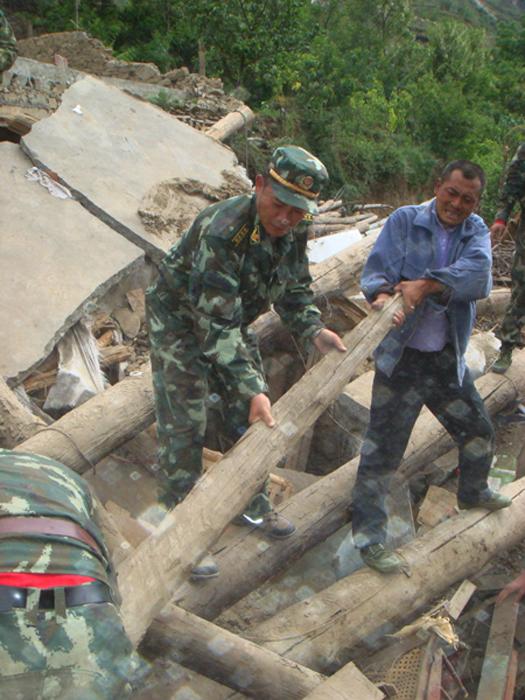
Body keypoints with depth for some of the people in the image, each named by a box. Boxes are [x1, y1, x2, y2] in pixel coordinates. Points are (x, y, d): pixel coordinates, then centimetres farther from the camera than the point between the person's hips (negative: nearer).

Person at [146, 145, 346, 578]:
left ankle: (253, 504, 33)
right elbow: (215, 325, -38)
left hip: (233, 322, 7)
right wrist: (251, 388, -41)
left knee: (250, 415, 13)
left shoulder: (294, 231, -12)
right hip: (181, 322, -7)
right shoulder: (221, 232, -37)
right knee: (184, 428, -4)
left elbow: (295, 291, 3)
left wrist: (314, 331, -16)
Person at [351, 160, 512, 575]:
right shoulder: (405, 221, -4)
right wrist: (382, 296, -35)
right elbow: (377, 269, -12)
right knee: (383, 449, -3)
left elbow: (478, 274, -16)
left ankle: (473, 493, 50)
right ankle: (369, 535, 10)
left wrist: (425, 285, -29)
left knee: (479, 431, 21)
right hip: (401, 357, -5)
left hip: (447, 359, 5)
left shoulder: (476, 232, 4)